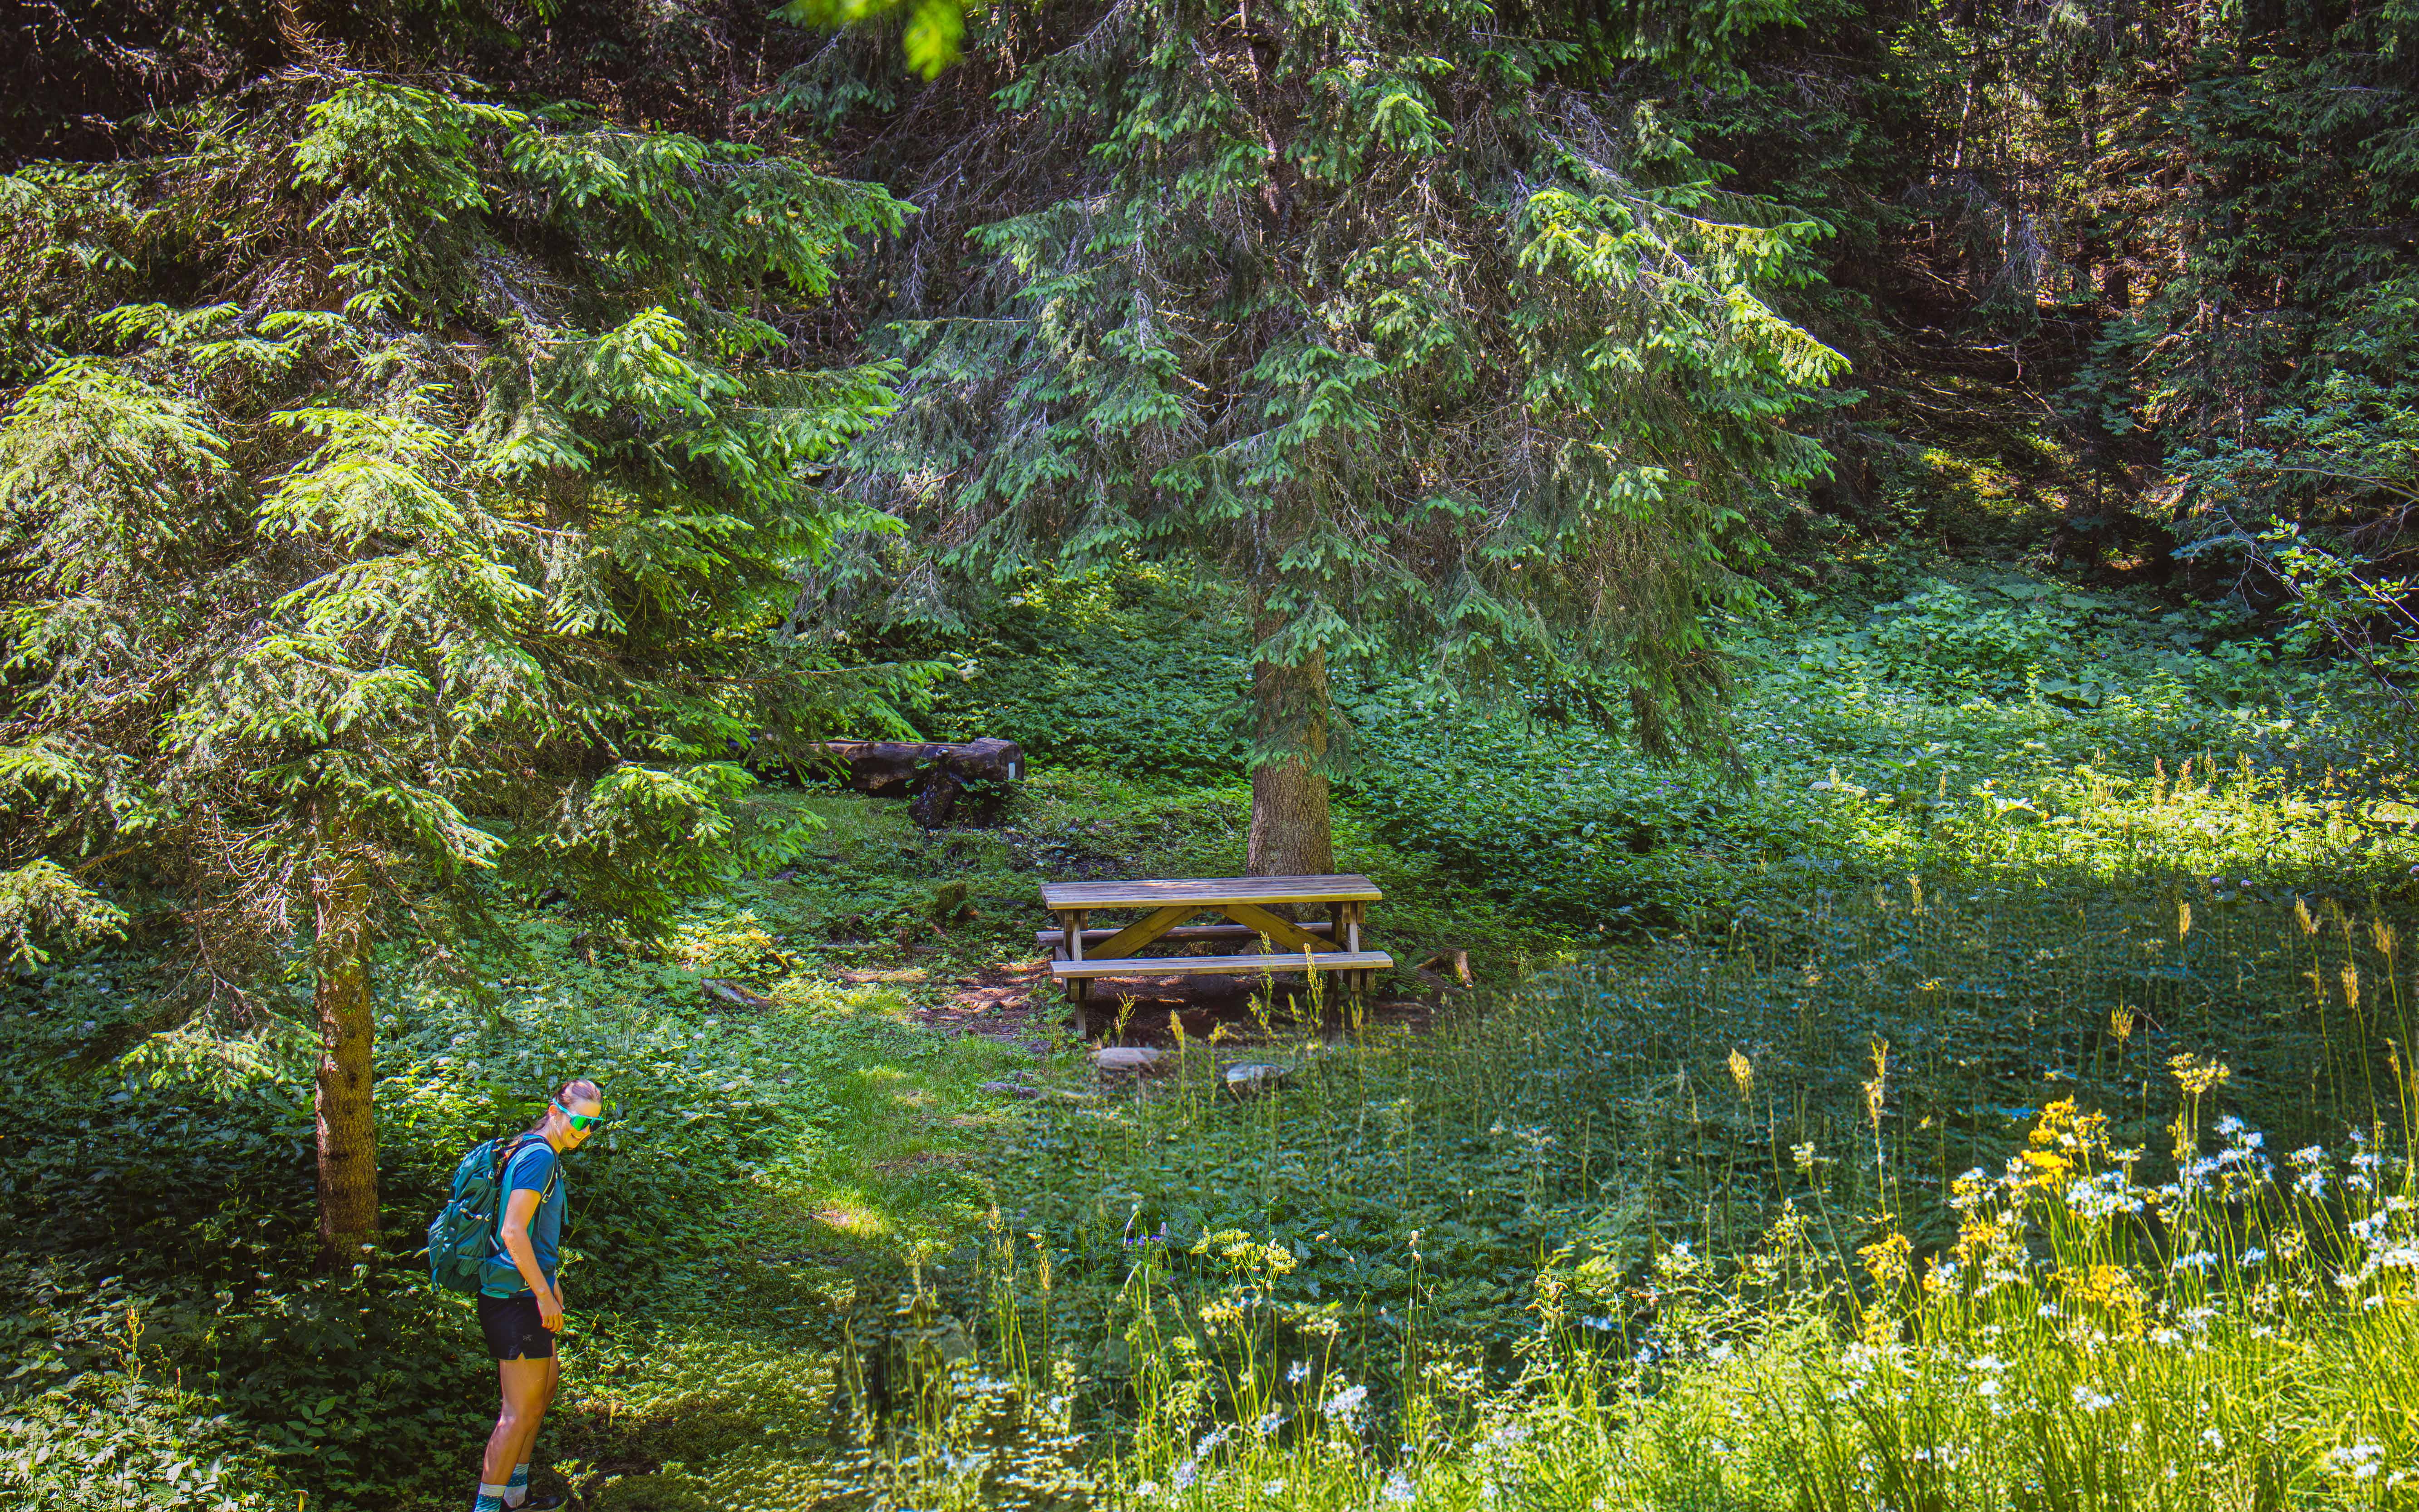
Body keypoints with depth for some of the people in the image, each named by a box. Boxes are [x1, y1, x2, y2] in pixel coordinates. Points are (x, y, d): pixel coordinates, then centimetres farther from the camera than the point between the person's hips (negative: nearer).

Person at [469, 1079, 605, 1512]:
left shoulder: (546, 1156, 14)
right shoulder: (539, 1157, -18)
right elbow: (512, 1233, -25)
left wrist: (550, 1281, 29)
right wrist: (544, 1294, -22)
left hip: (527, 1292, 11)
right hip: (516, 1297, -11)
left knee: (547, 1382, 22)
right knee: (521, 1410, -6)